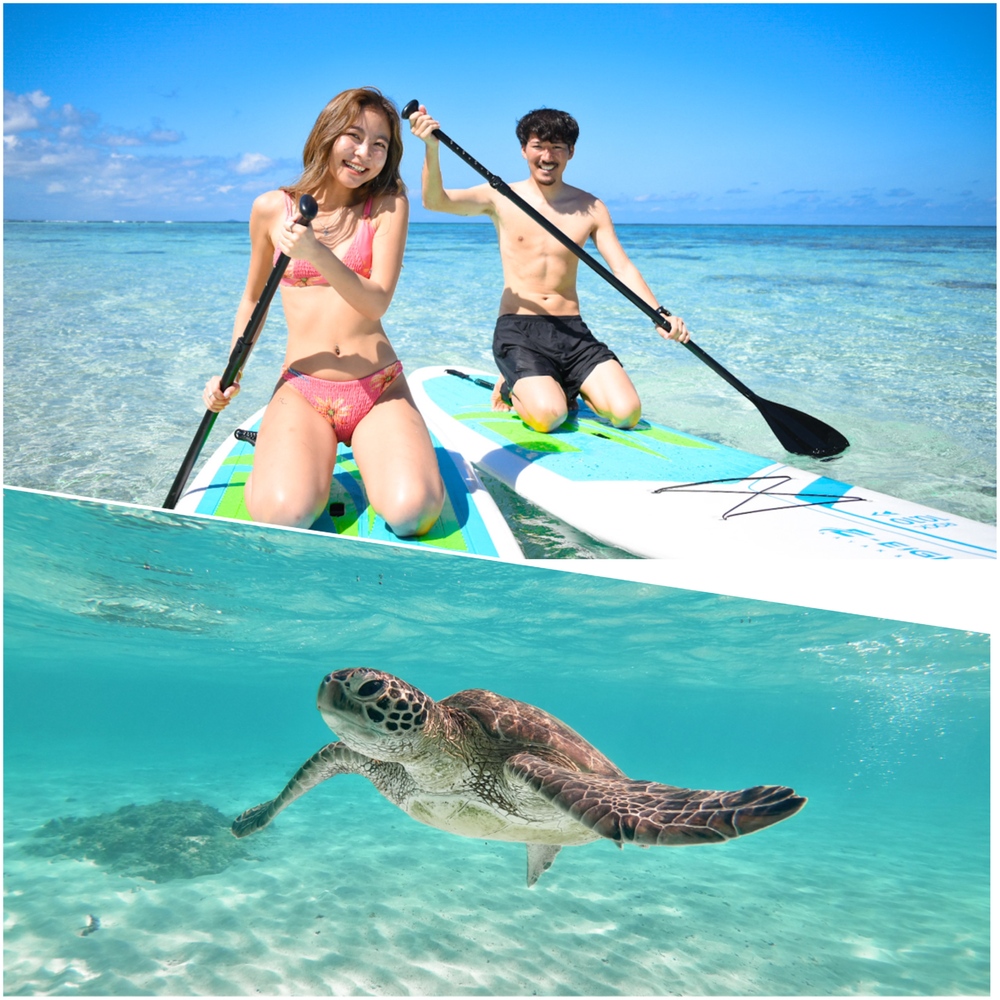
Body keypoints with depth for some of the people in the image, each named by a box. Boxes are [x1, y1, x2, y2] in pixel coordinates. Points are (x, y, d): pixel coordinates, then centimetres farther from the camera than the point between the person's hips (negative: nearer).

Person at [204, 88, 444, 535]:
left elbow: (377, 303, -10)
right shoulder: (272, 208, 6)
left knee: (413, 510, -27)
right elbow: (253, 299, 20)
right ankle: (307, 458, 8)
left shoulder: (388, 202, 2)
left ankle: (367, 451, 7)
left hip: (380, 390, 0)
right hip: (301, 390, 0)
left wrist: (321, 256, -26)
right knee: (283, 513, -29)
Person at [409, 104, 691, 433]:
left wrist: (660, 315, -16)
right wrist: (432, 147, -32)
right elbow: (435, 201, -13)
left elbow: (623, 268, 1)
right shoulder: (501, 198, 1)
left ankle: (567, 386, 15)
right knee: (548, 415, -28)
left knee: (627, 413, -16)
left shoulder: (590, 208, 7)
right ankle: (511, 388, 9)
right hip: (517, 330, -3)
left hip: (573, 332, 3)